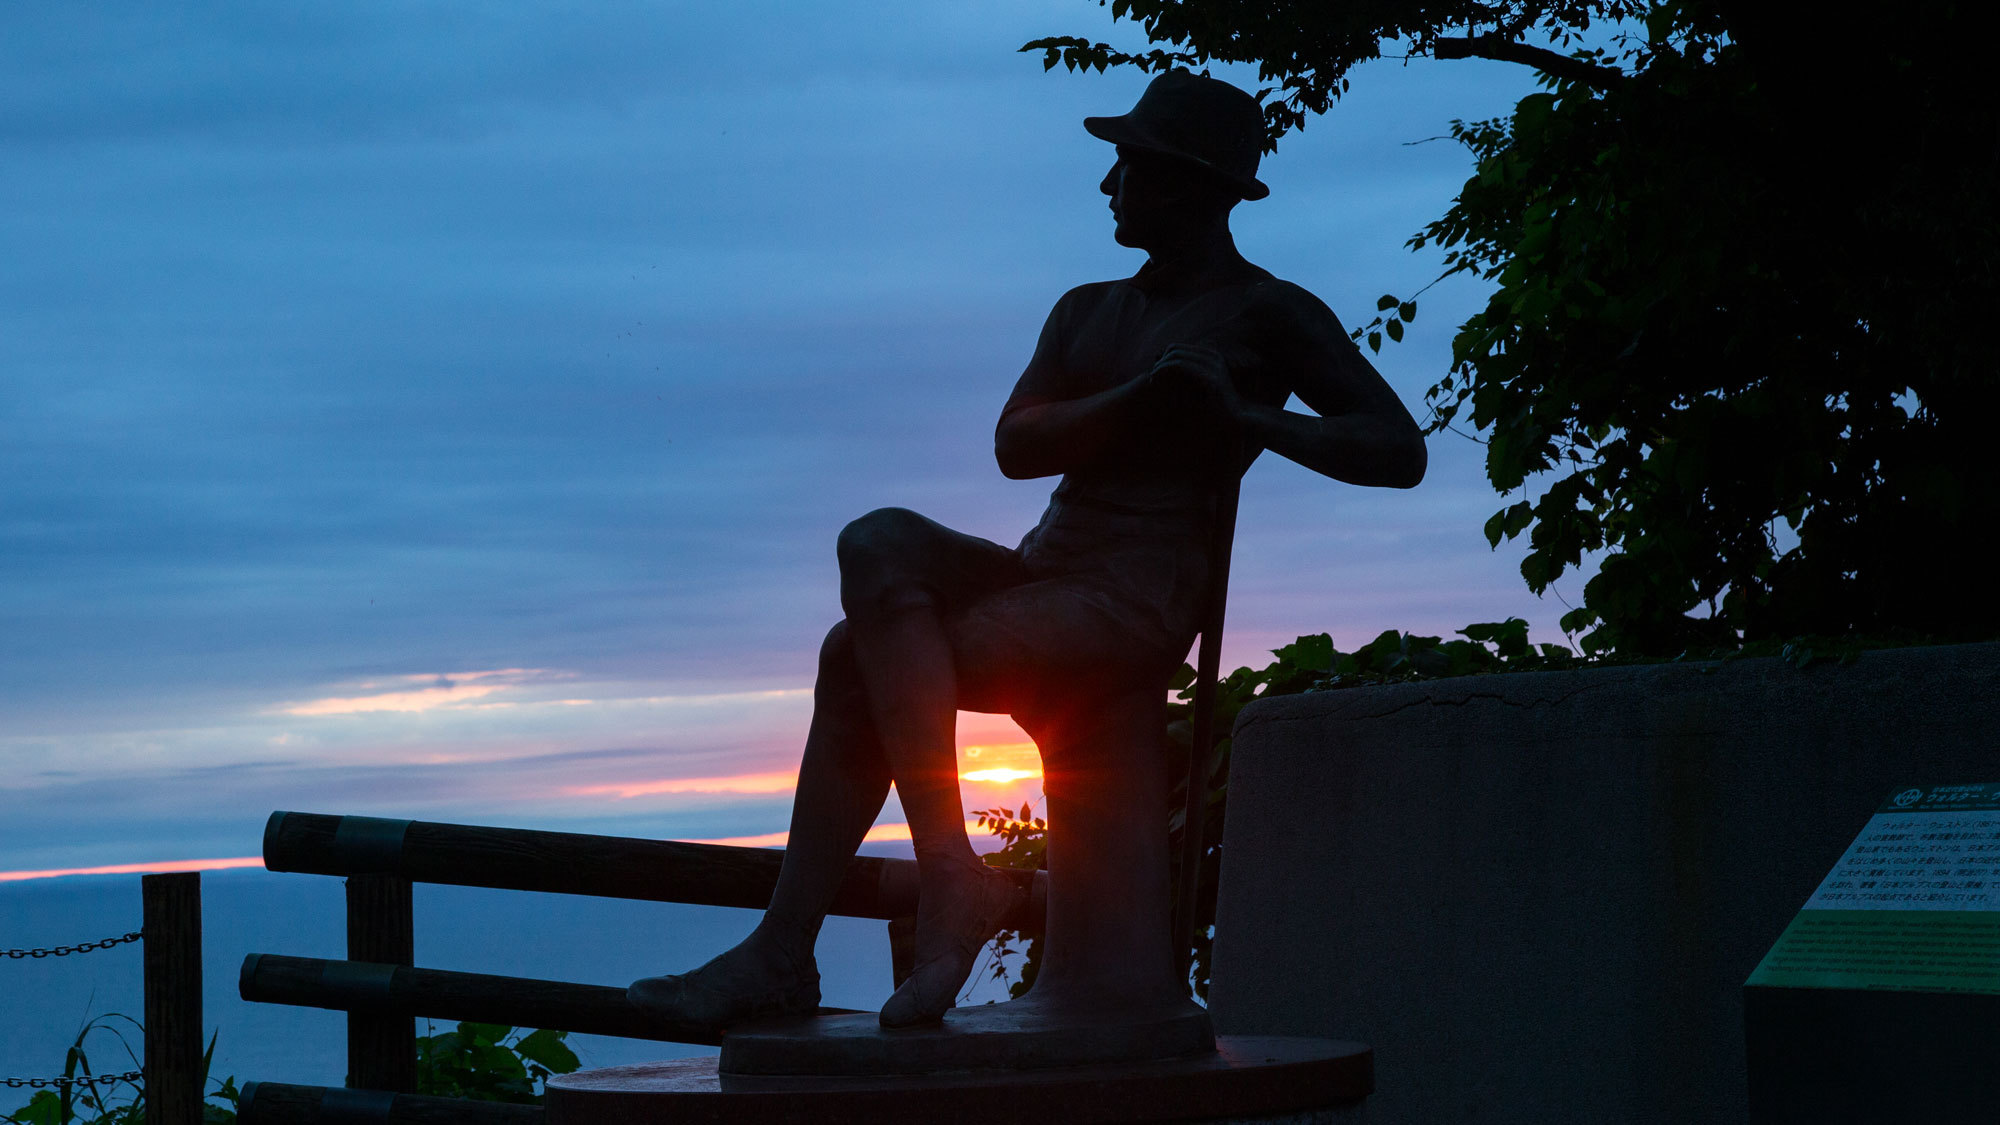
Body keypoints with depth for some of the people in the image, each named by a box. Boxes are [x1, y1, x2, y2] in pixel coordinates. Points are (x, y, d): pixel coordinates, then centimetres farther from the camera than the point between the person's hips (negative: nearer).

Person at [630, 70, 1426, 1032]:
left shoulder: (1269, 316, 3)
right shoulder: (1089, 312, 22)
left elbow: (1402, 452, -5)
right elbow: (1015, 447, 6)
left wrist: (1246, 417, -15)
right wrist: (1145, 397, -10)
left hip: (1133, 603, -7)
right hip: (1042, 574, 7)